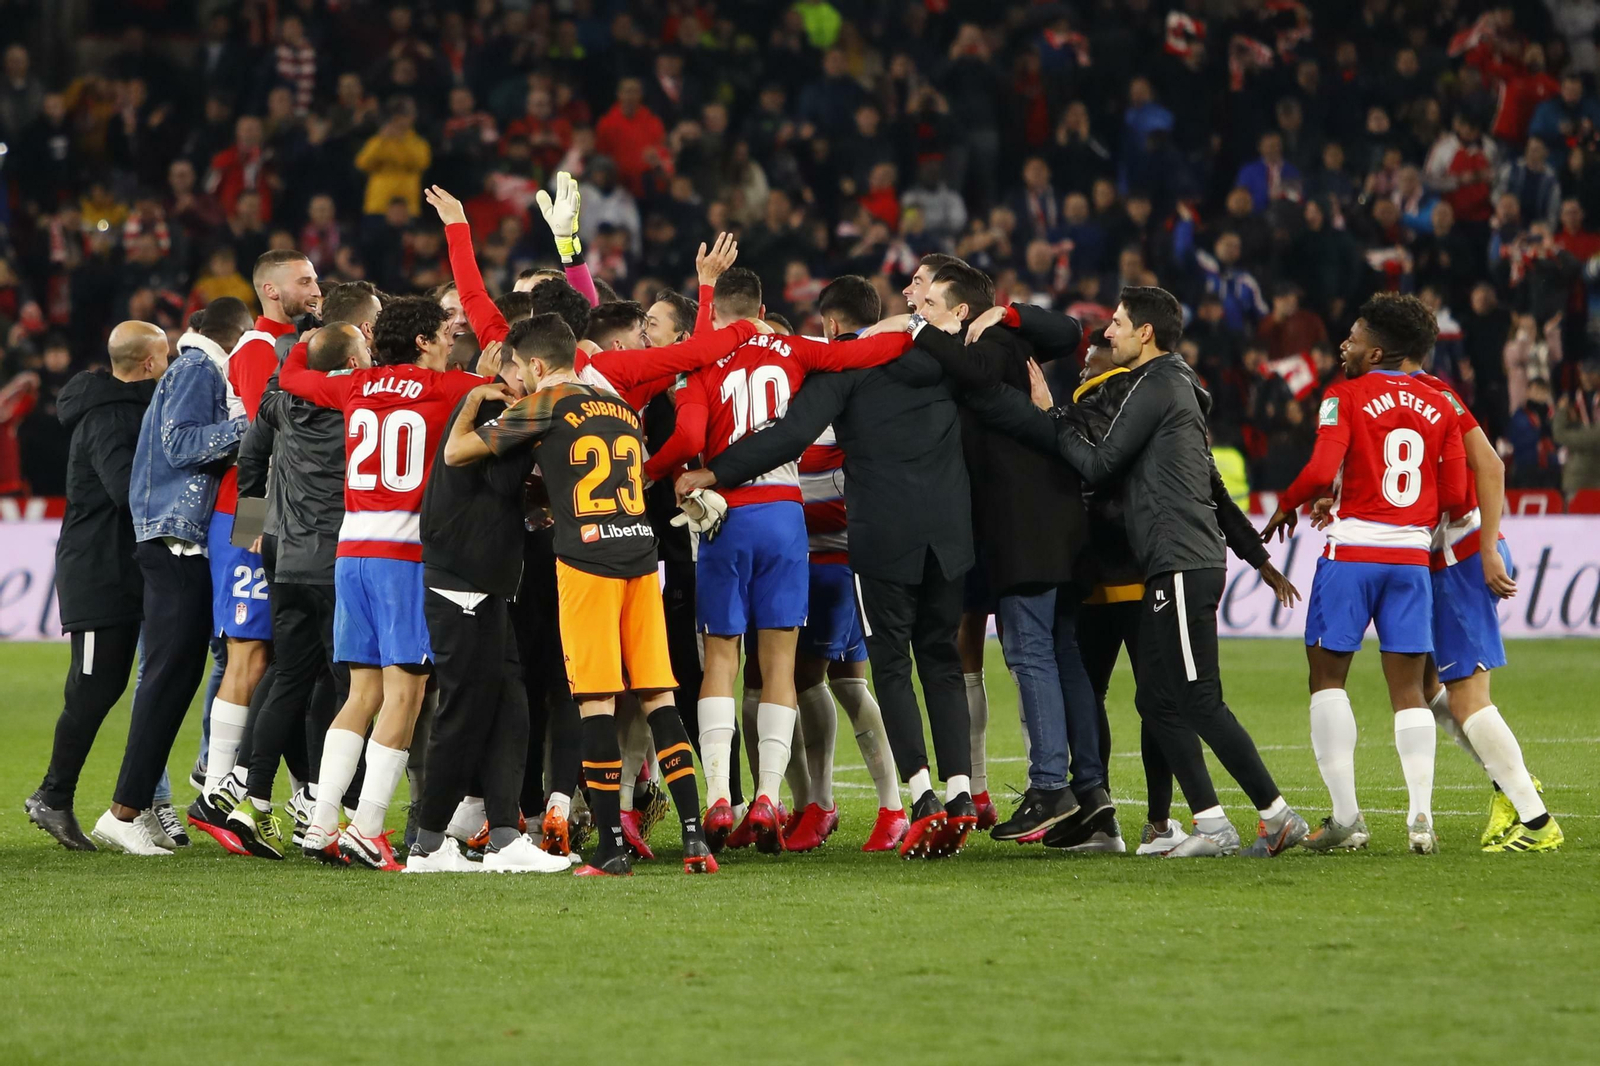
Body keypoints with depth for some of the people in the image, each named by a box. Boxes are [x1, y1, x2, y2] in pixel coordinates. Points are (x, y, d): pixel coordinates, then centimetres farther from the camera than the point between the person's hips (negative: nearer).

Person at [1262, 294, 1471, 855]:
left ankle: (1346, 816, -3)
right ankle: (1421, 815, -6)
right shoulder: (1439, 407, 8)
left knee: (1327, 675, 5)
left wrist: (1285, 508, 2)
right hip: (1413, 555, 4)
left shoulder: (1346, 397, -5)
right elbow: (1455, 495, 4)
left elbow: (1321, 472, -16)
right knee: (1408, 688, 7)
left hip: (1352, 554, -4)